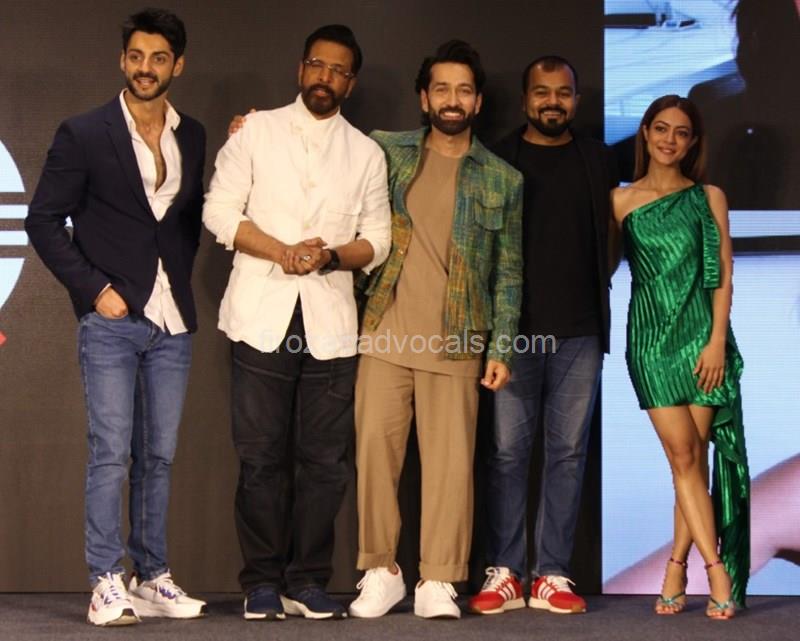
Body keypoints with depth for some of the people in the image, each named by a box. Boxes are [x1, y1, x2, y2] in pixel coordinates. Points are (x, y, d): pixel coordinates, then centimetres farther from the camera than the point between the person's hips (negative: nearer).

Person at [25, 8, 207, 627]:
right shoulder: (84, 134, -2)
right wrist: (94, 290, -8)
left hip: (172, 322, 4)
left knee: (159, 457, 8)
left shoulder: (193, 137, 11)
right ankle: (107, 585, -3)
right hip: (112, 320, -4)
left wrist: (181, 279, 6)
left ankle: (153, 579, 15)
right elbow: (43, 220, -2)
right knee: (111, 452, -7)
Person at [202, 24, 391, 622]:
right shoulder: (256, 130, 8)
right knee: (262, 455, -1)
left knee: (325, 459, 1)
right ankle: (262, 582, 7)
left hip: (331, 321, 2)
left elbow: (377, 239, 10)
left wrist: (331, 255, -10)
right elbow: (220, 211, 1)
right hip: (263, 318, -2)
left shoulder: (366, 153, 14)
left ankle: (307, 581, 9)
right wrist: (283, 252, -12)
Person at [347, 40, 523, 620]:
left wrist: (501, 349, 0)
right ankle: (381, 572, 8)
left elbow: (509, 272, 7)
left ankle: (438, 583, 3)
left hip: (456, 343, -1)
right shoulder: (387, 152, 8)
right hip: (385, 334, 1)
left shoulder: (502, 179, 7)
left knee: (450, 459, -3)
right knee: (376, 447, -3)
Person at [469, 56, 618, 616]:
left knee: (568, 452, 2)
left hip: (579, 332, 2)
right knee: (508, 452, -2)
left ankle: (552, 576, 7)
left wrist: (594, 289, 7)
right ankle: (504, 573, 4)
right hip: (515, 329, -2)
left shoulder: (598, 160, 12)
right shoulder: (499, 160, 5)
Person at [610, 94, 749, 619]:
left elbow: (724, 276, 3)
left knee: (694, 457, -2)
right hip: (651, 336, 0)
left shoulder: (709, 197, 7)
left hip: (702, 335, 0)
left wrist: (717, 340, -7)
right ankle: (716, 568, -6)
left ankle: (678, 565, 7)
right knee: (683, 455, -6)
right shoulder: (622, 200, 7)